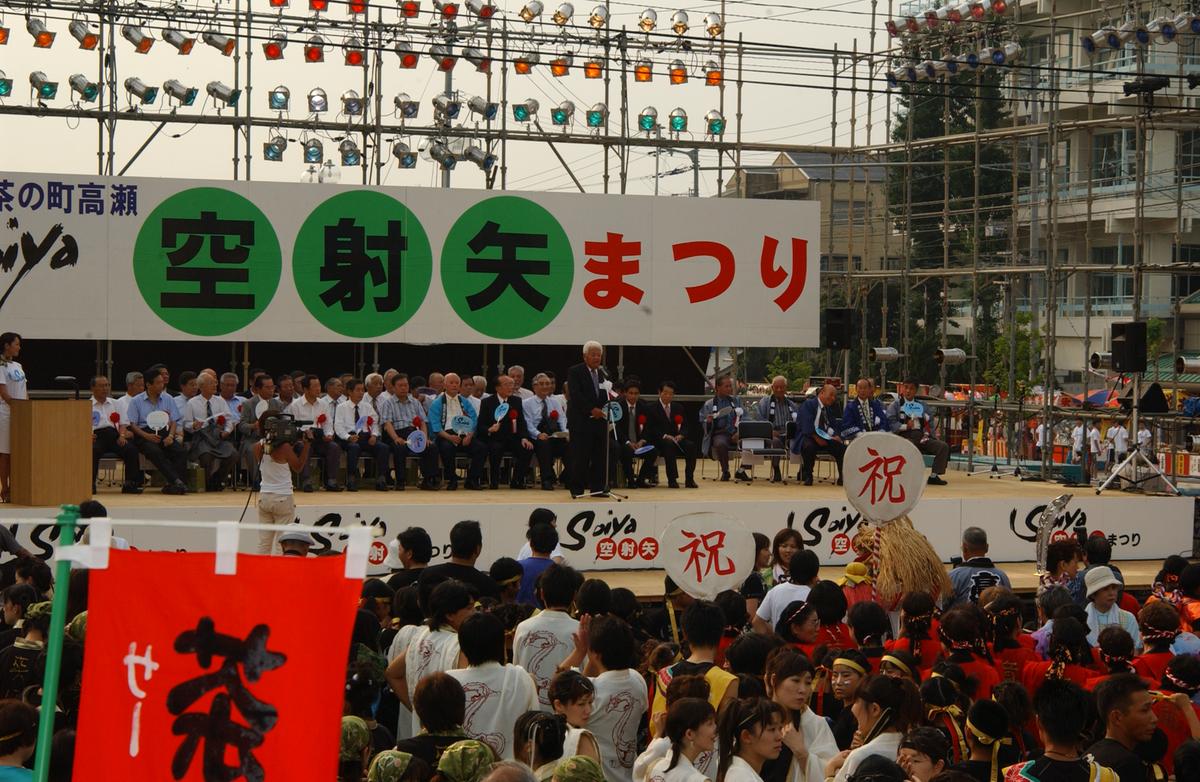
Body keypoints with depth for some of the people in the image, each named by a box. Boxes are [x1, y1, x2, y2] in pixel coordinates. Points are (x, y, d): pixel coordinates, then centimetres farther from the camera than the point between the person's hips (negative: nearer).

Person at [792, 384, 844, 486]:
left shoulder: (829, 409, 21)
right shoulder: (808, 404, -4)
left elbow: (832, 426, 16)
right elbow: (807, 424, -16)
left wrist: (835, 436, -6)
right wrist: (816, 438, -25)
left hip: (825, 437, 6)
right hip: (807, 437, -6)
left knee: (842, 447, -18)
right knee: (809, 446, -40)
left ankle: (842, 477, -10)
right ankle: (807, 476, -22)